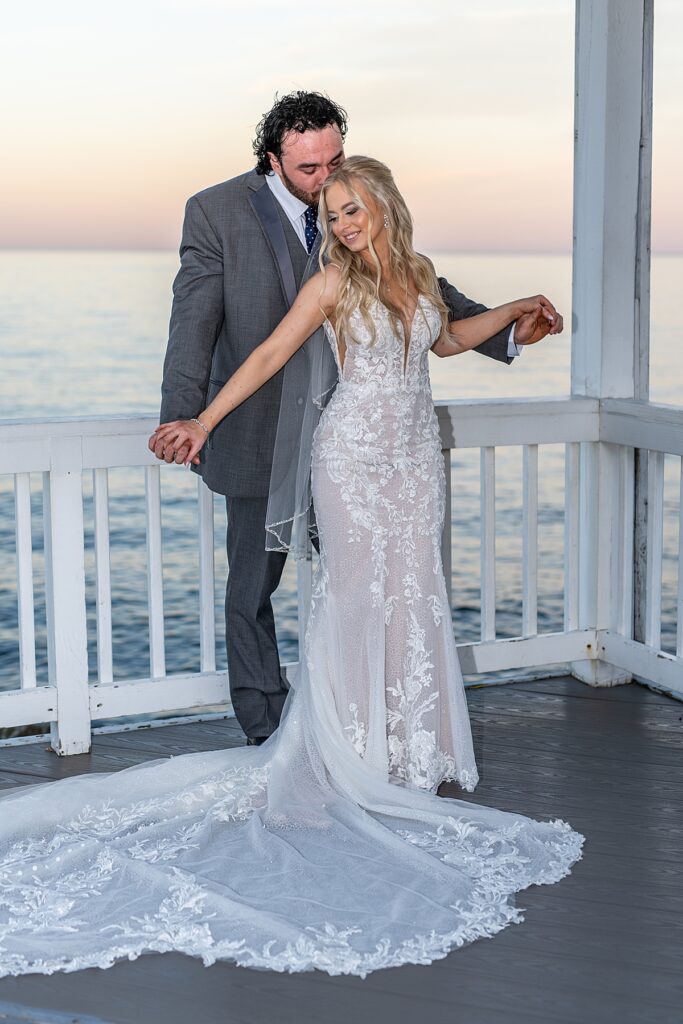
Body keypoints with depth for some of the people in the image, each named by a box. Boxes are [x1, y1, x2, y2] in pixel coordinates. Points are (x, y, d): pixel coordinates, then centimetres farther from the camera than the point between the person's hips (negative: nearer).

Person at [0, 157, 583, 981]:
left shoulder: (419, 273, 8)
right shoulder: (333, 282, -6)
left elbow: (446, 339, 28)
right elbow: (269, 354, -7)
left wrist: (514, 311, 25)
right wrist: (203, 421, -11)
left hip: (414, 454, 5)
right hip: (355, 451, -5)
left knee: (413, 588, 4)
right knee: (357, 589, -5)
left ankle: (411, 740, 13)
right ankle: (355, 748, 3)